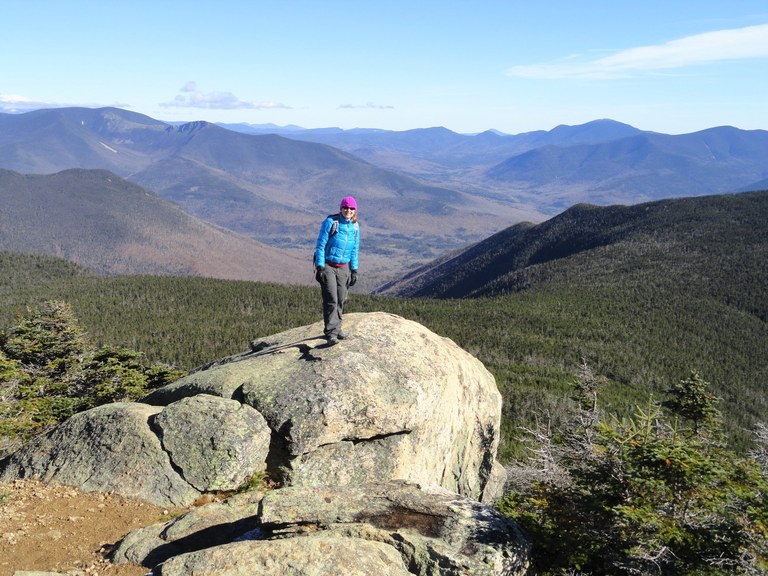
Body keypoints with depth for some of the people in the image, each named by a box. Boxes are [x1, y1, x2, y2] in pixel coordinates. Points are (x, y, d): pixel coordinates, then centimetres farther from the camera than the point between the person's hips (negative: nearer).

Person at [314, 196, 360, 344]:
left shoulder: (355, 227, 5)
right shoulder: (330, 222, -11)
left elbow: (354, 250, 13)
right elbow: (320, 245, -11)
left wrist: (354, 270, 10)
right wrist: (320, 267, -15)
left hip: (343, 268, 5)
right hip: (327, 266, -5)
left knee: (341, 300, 8)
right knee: (331, 300, -12)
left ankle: (336, 328, 23)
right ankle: (331, 332, -10)